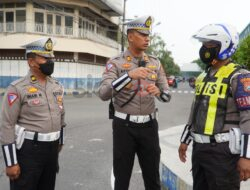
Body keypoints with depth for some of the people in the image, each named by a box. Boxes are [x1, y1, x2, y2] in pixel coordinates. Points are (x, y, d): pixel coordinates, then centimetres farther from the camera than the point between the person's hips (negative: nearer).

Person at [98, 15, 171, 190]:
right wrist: (129, 75, -34)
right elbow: (104, 94, -22)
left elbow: (166, 96, 4)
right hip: (124, 126, -3)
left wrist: (158, 91, -21)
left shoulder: (155, 63, 5)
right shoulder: (115, 63, -7)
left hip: (149, 126, 3)